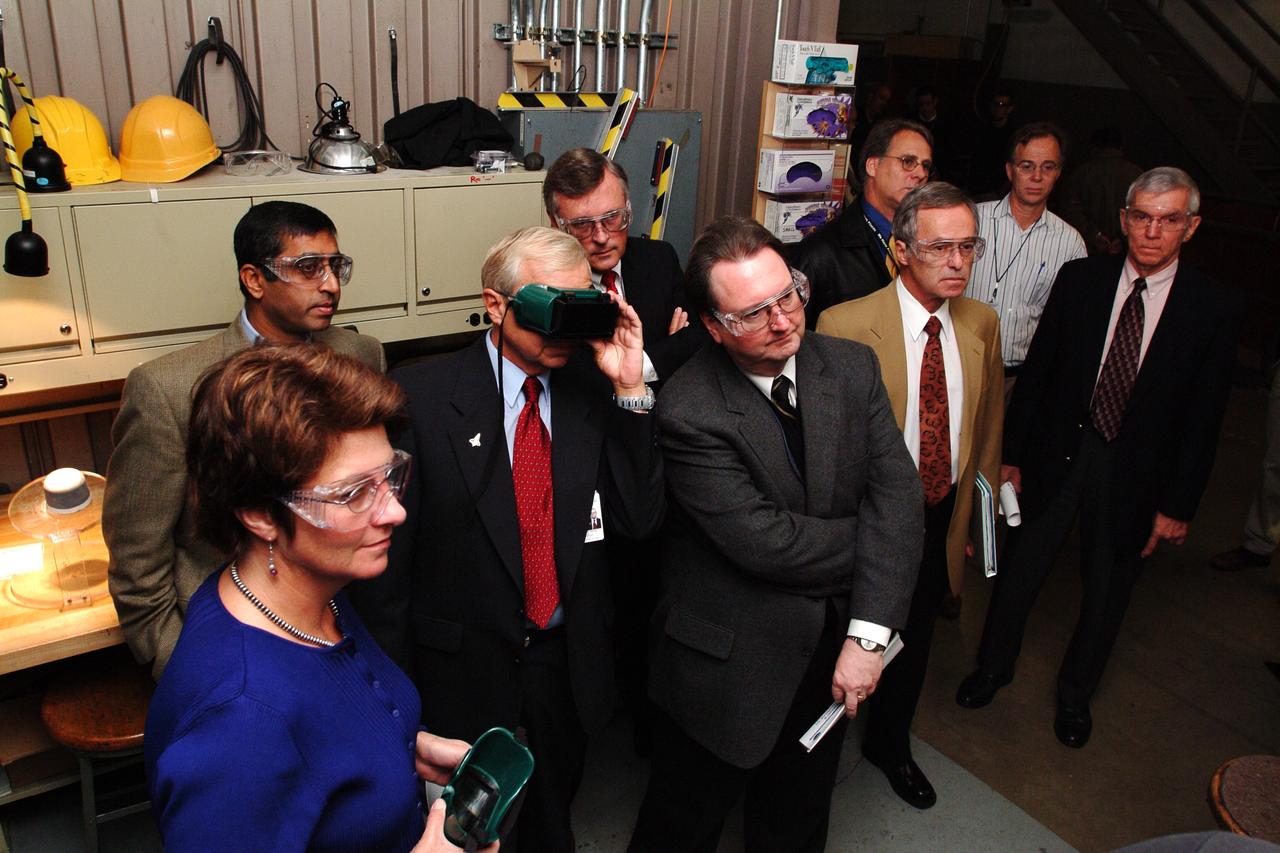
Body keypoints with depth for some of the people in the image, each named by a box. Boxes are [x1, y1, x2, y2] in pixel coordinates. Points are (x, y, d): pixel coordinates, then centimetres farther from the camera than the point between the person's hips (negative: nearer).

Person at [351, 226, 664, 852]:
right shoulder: (422, 396, -16)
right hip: (462, 668, -3)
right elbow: (389, 549, -10)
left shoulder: (595, 390, -7)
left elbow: (639, 521, -10)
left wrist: (630, 390, -20)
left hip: (570, 661, 3)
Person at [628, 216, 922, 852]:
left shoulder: (852, 366, -7)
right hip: (728, 664, -4)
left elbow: (896, 494, -13)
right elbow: (763, 540, -27)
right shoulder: (688, 410, -23)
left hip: (830, 652, 5)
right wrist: (870, 535, -12)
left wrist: (867, 634, -20)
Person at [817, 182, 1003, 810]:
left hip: (942, 520, 5)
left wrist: (977, 506, 12)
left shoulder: (982, 324, -3)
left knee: (914, 642, 24)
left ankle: (890, 744, 53)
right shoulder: (844, 326, -21)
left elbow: (988, 422, 10)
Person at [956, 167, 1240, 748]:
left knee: (1107, 587, 15)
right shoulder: (1079, 280, -5)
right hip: (1058, 452, 1)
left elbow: (1203, 418, -4)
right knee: (1020, 568, 12)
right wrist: (1012, 454, -1)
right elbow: (1036, 371, -1)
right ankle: (994, 666, 39)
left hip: (1134, 470, 0)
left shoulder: (1212, 310, -8)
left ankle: (1075, 692, 41)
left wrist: (1178, 504, -4)